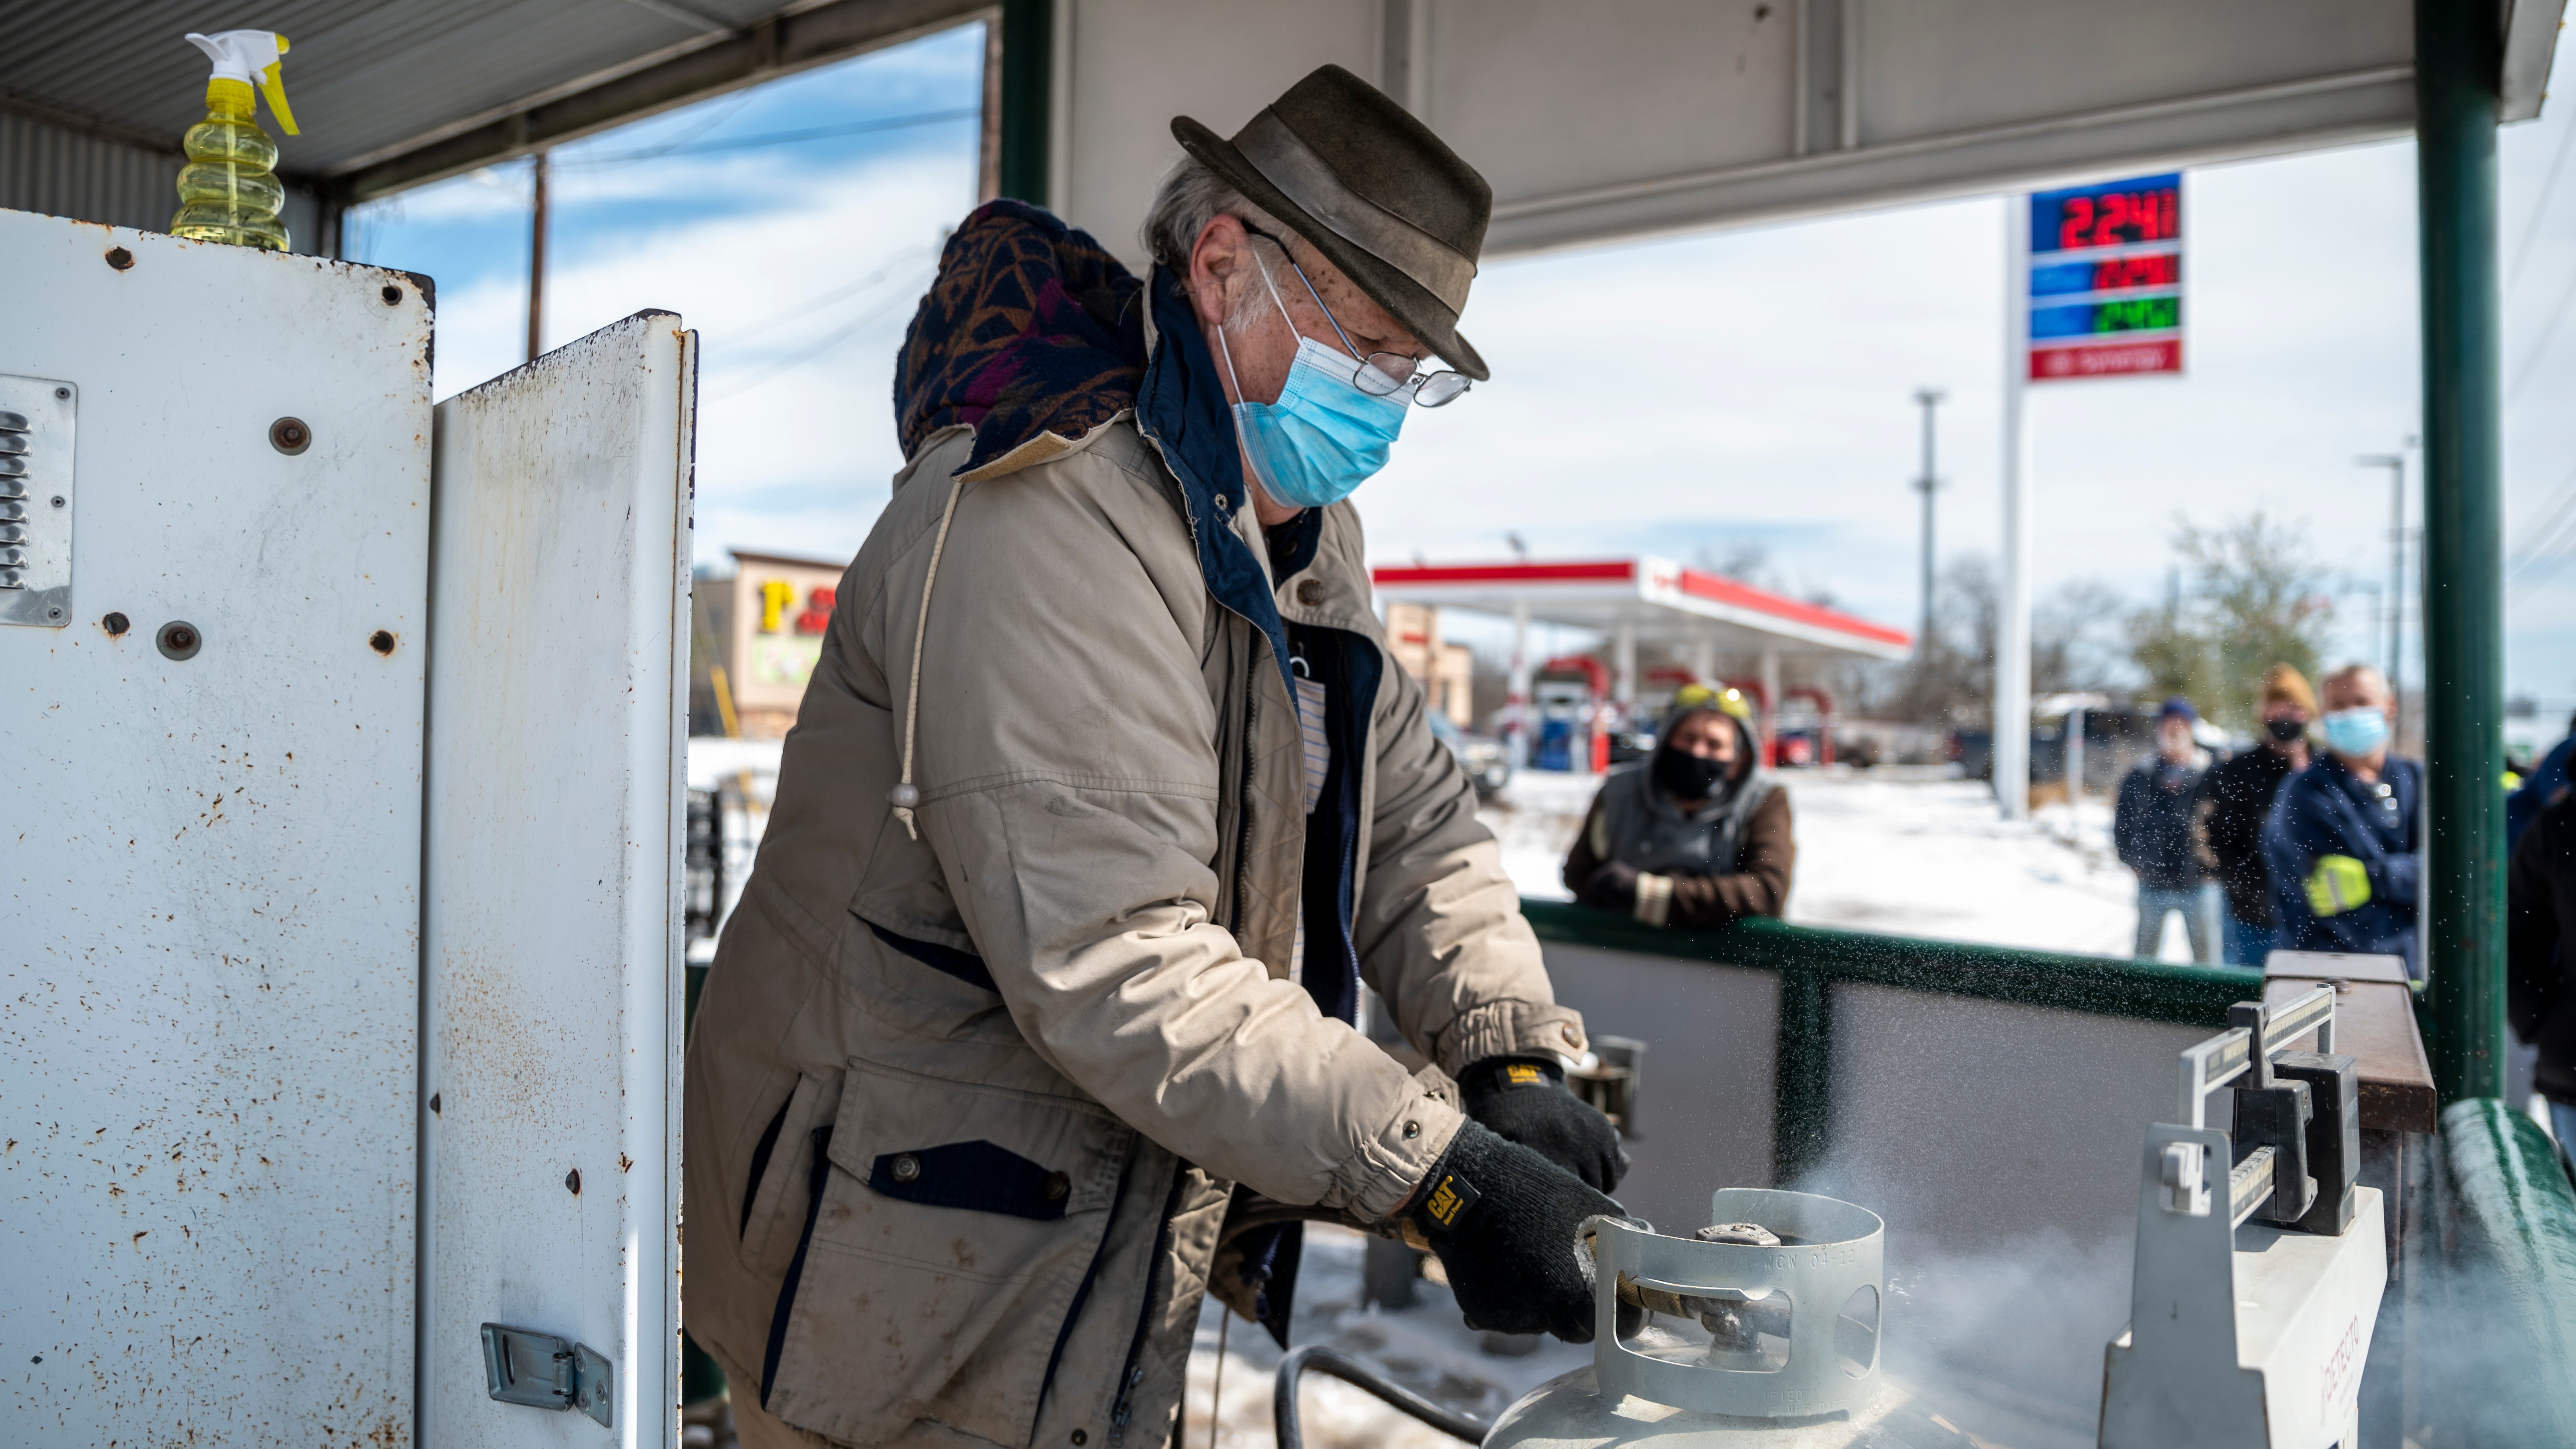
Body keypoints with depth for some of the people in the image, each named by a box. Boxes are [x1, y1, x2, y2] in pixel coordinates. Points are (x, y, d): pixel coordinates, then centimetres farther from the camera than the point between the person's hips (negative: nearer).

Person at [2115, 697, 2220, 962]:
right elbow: (2122, 823, 9)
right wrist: (2134, 861, 3)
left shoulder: (2211, 774, -3)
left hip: (2198, 883, -2)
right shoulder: (2141, 775, 4)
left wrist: (2213, 864, -5)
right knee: (2144, 953, 11)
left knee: (2206, 957, 4)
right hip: (2152, 883, 2)